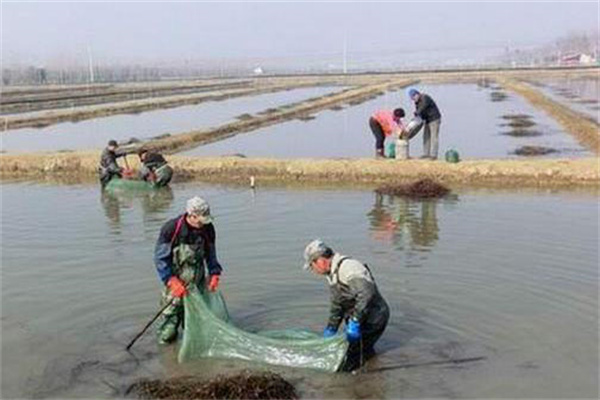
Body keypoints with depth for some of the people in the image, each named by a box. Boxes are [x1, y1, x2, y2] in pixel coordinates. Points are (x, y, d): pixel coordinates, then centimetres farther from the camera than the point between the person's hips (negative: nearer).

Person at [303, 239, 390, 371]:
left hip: (372, 320, -10)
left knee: (343, 365, -11)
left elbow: (366, 293, -33)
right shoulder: (332, 274, 12)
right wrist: (331, 328, 23)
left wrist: (354, 321, -32)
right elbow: (336, 306, 23)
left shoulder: (348, 267, -20)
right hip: (359, 320, 10)